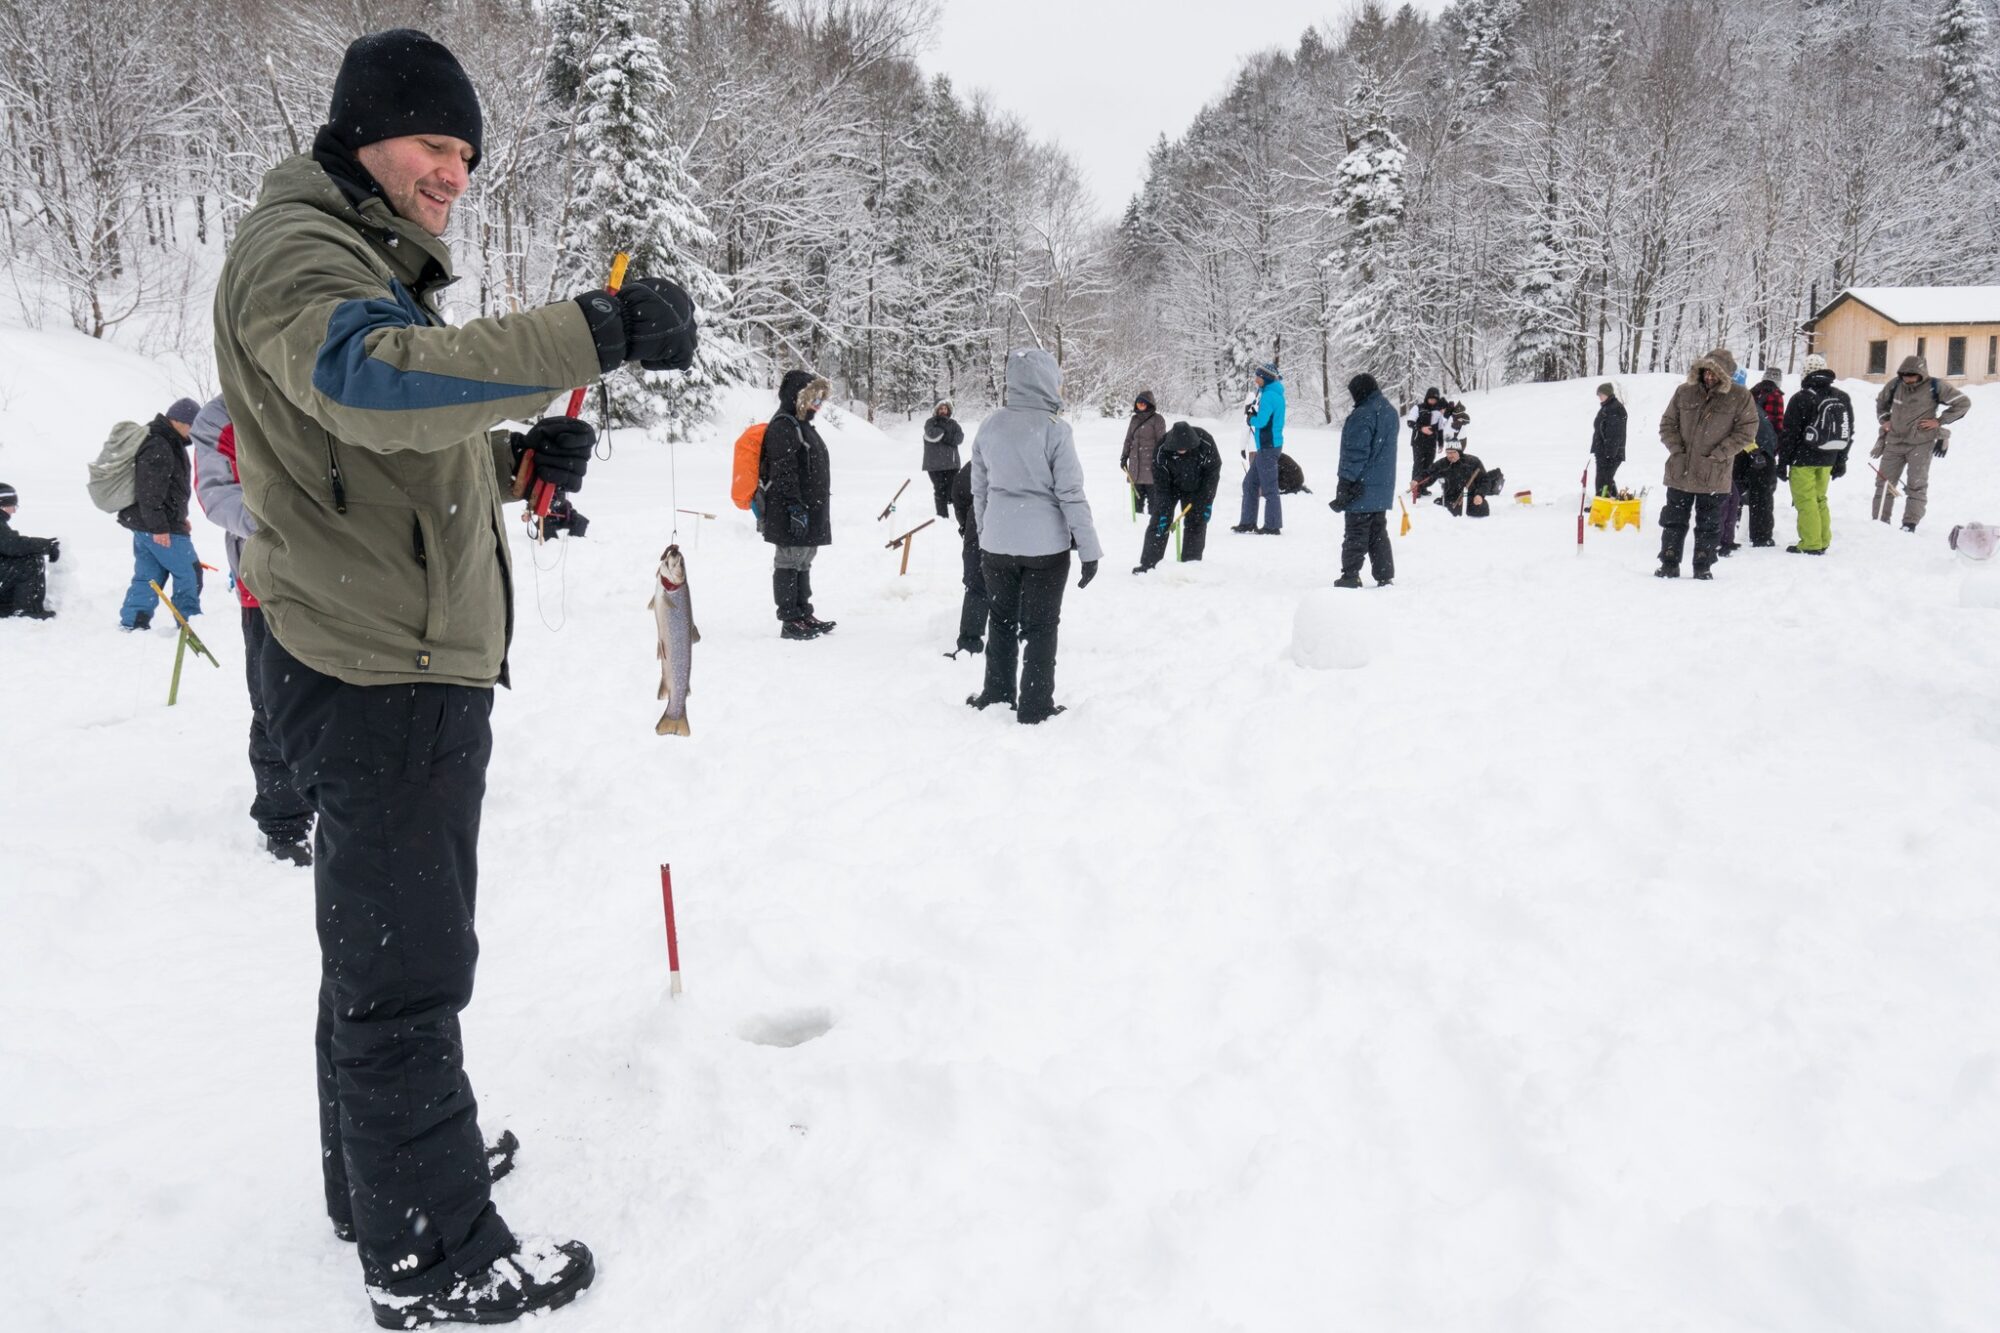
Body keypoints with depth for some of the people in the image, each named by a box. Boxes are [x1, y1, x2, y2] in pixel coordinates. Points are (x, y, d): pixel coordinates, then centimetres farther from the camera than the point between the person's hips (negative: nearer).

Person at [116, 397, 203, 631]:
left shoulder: (167, 442, 17)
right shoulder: (157, 447, -18)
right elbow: (150, 491, -22)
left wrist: (179, 517, 28)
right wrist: (159, 526, -23)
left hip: (145, 524, 11)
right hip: (159, 527, -11)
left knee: (147, 576, 12)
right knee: (189, 573, -2)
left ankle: (132, 622, 13)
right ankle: (189, 622, 5)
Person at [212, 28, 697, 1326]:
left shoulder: (375, 267, 22)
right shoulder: (295, 252, -12)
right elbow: (370, 378, -34)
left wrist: (517, 456, 5)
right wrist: (595, 332, -42)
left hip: (413, 661, 11)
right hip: (377, 673, -11)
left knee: (386, 940, 20)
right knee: (411, 964, -3)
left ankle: (379, 1168, 37)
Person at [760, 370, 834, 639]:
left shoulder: (803, 425, 20)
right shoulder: (783, 426, -12)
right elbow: (784, 471, -19)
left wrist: (816, 507, 25)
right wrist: (795, 506, -23)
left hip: (812, 510, 10)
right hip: (792, 513, -10)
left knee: (803, 562, 15)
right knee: (789, 562, -4)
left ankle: (804, 615, 23)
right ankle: (790, 621, -1)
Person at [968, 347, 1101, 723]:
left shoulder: (989, 426, 0)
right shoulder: (1054, 429, -14)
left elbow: (979, 489, 8)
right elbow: (1071, 494, -14)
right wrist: (1089, 550, -8)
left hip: (996, 544, 4)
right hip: (1045, 545, -4)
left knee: (1001, 621, 19)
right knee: (1040, 627, 7)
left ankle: (997, 695, 28)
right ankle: (1035, 707, 14)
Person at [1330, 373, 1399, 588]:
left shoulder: (1363, 415, -18)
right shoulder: (1389, 411, 12)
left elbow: (1357, 452, -20)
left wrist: (1345, 484, -17)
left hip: (1363, 488, -8)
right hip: (1383, 486, 8)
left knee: (1356, 534, -3)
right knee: (1378, 532, 14)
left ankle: (1350, 576, -1)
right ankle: (1385, 576, 15)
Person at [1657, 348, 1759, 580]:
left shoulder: (1740, 397, -5)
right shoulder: (1684, 392, 1)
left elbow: (1746, 432, -5)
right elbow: (1667, 424, 8)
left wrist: (1717, 455, -12)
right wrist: (1677, 450, -5)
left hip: (1714, 475, -2)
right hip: (1680, 471, 2)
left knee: (1709, 525, 8)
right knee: (1674, 519, 8)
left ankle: (1703, 567, 18)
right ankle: (1669, 564, 18)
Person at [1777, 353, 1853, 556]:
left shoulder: (1802, 398, -12)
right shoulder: (1843, 399, 10)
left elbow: (1789, 433, -12)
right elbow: (1848, 432, 15)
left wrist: (1782, 462, -6)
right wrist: (1840, 461, 21)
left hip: (1804, 459, -7)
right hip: (1827, 460, 7)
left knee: (1805, 500, -3)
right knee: (1819, 499, 16)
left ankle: (1811, 544, -5)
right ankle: (1822, 542, 19)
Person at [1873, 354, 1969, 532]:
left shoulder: (1935, 387, -9)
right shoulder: (1894, 385, 1)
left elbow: (1963, 402, -3)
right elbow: (1881, 401, 23)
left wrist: (1939, 421, -7)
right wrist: (1884, 419, 10)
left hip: (1921, 445, -3)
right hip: (1894, 442, 4)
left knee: (1916, 486, 0)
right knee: (1884, 483, 3)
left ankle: (1910, 525, 2)